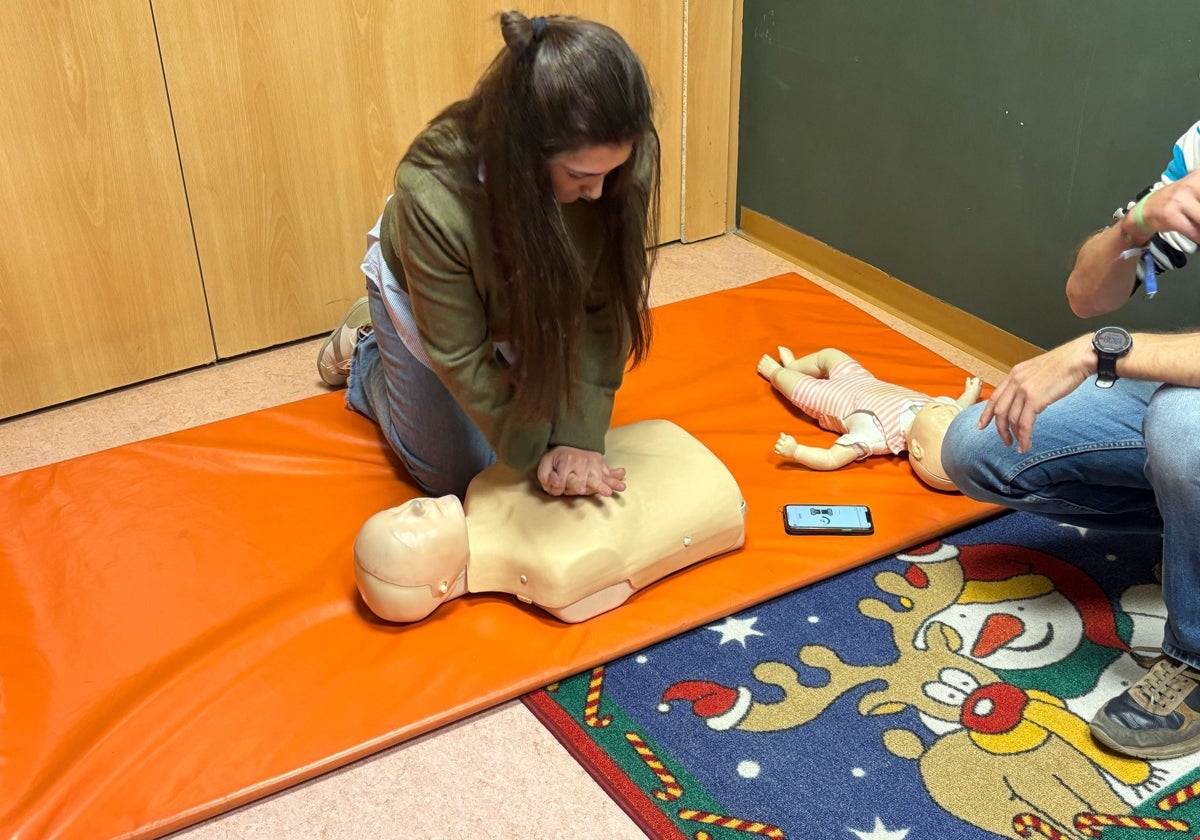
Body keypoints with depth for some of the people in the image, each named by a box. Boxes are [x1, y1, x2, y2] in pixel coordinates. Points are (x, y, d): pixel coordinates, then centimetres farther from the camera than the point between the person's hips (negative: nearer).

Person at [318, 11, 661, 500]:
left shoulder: (619, 158, -36)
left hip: (535, 300, 3)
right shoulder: (432, 194, -43)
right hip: (421, 299, -3)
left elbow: (602, 311, -28)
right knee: (456, 473, 10)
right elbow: (461, 358, -30)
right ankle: (363, 356, 33)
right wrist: (539, 453, -27)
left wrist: (580, 436, -34)